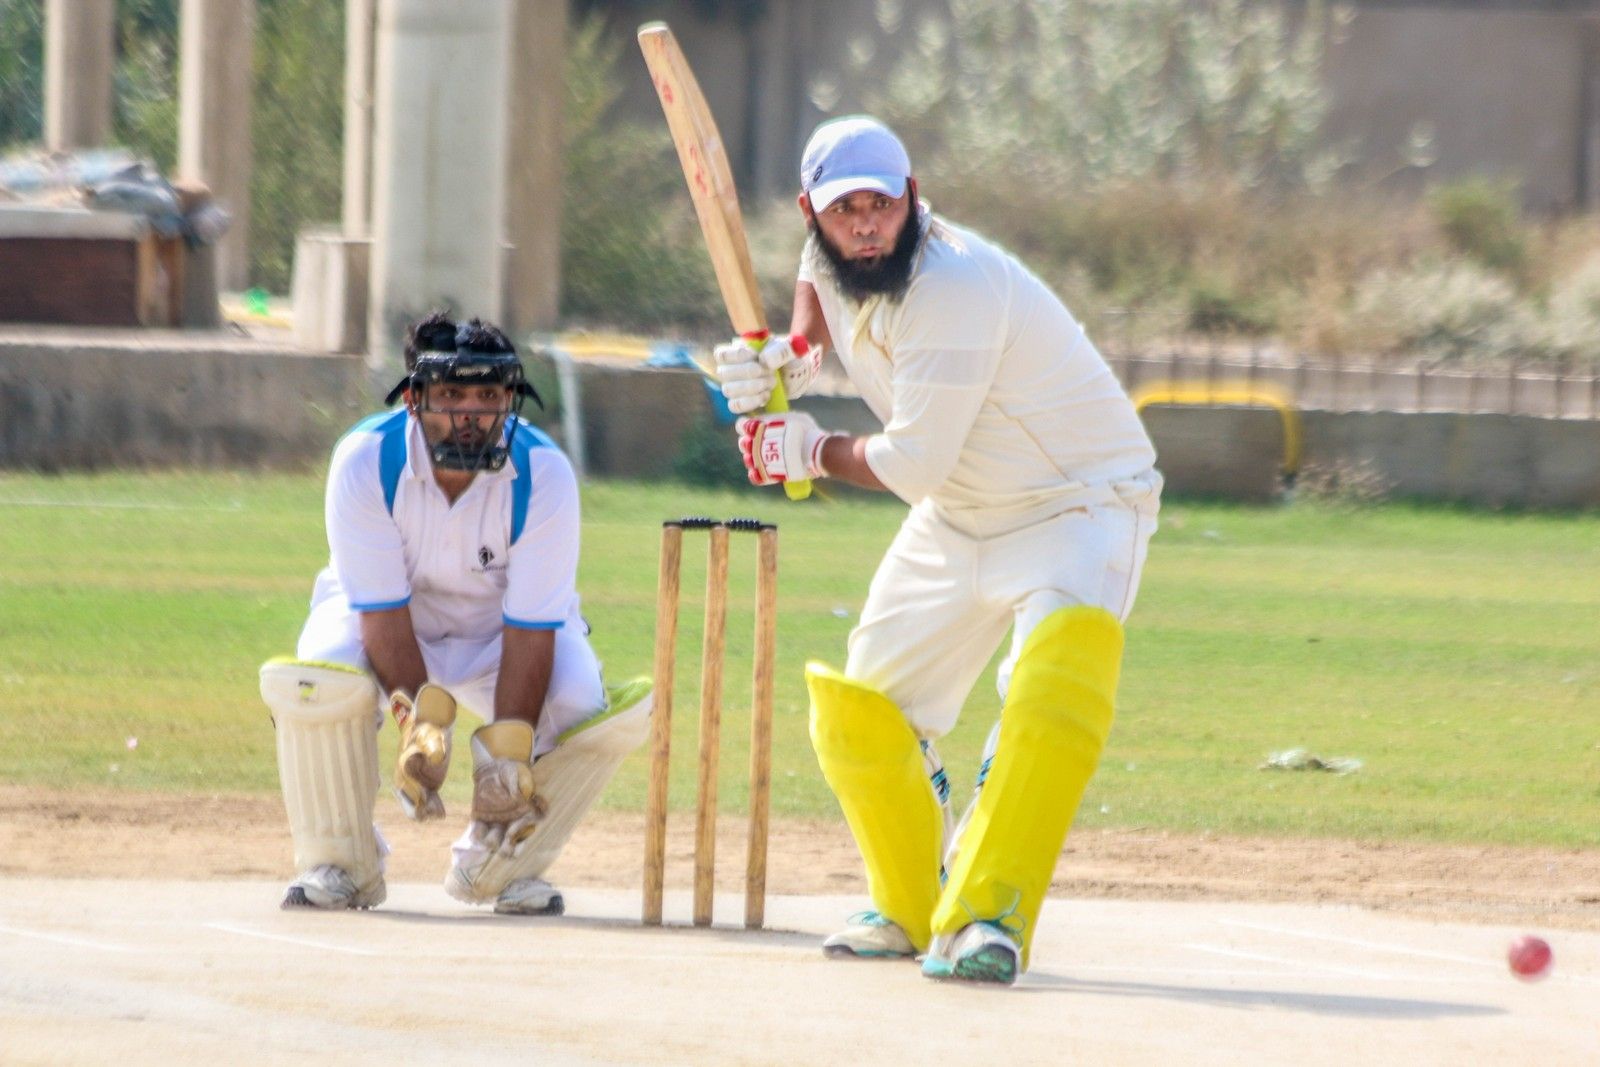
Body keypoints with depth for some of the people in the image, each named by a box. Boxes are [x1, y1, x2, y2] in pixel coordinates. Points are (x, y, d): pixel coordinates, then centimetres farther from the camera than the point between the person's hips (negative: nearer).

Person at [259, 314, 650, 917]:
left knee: (596, 710, -27)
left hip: (497, 630, 1)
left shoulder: (544, 474, -24)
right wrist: (421, 721, -40)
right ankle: (339, 865, -10)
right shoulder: (364, 461, -25)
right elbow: (382, 615, -26)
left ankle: (502, 864, -1)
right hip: (379, 618, -1)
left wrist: (507, 755, -35)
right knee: (317, 681, -34)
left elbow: (530, 632, -25)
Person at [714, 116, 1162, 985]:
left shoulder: (953, 287, -31)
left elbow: (913, 465, -28)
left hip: (1078, 505, -9)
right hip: (958, 516, 9)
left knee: (1057, 679, -34)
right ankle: (909, 911, 28)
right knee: (858, 713, 8)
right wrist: (792, 352, 2)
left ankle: (985, 918, -41)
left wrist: (814, 452, -10)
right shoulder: (834, 253, -6)